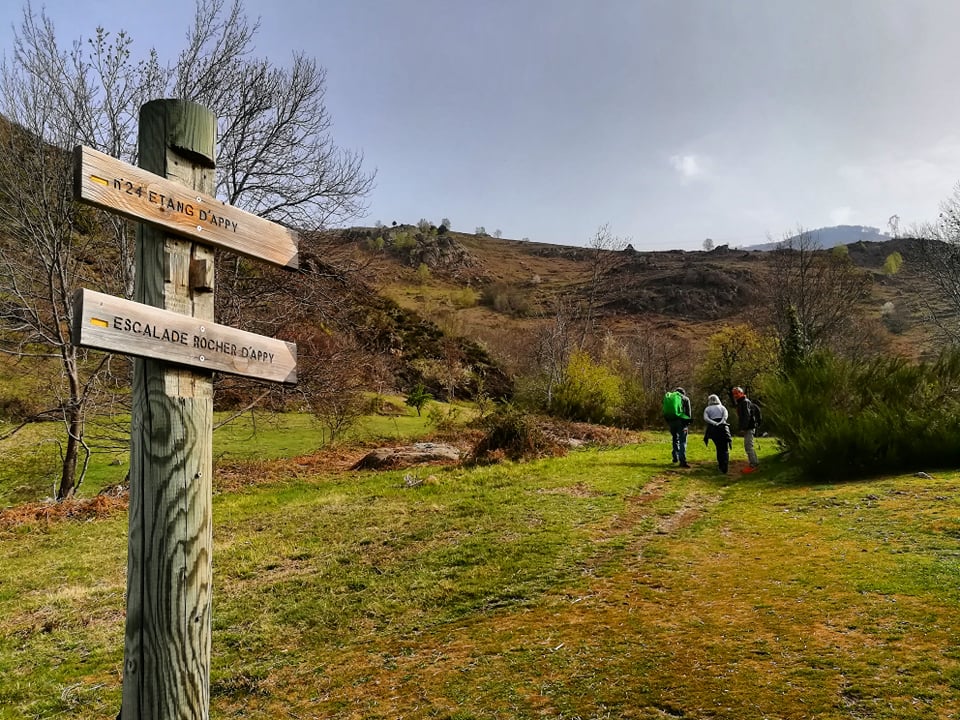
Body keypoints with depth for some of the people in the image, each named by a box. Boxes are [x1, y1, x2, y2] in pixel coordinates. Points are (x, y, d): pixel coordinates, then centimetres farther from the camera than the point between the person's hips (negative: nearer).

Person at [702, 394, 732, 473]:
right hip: (723, 428, -1)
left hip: (713, 429, 1)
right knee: (725, 449, -1)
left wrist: (714, 423, -12)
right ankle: (724, 467, -17)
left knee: (719, 448, 18)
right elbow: (725, 415, -4)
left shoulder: (707, 409, 17)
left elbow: (705, 418, -4)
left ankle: (720, 465, 20)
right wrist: (721, 422, -15)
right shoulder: (722, 407, 18)